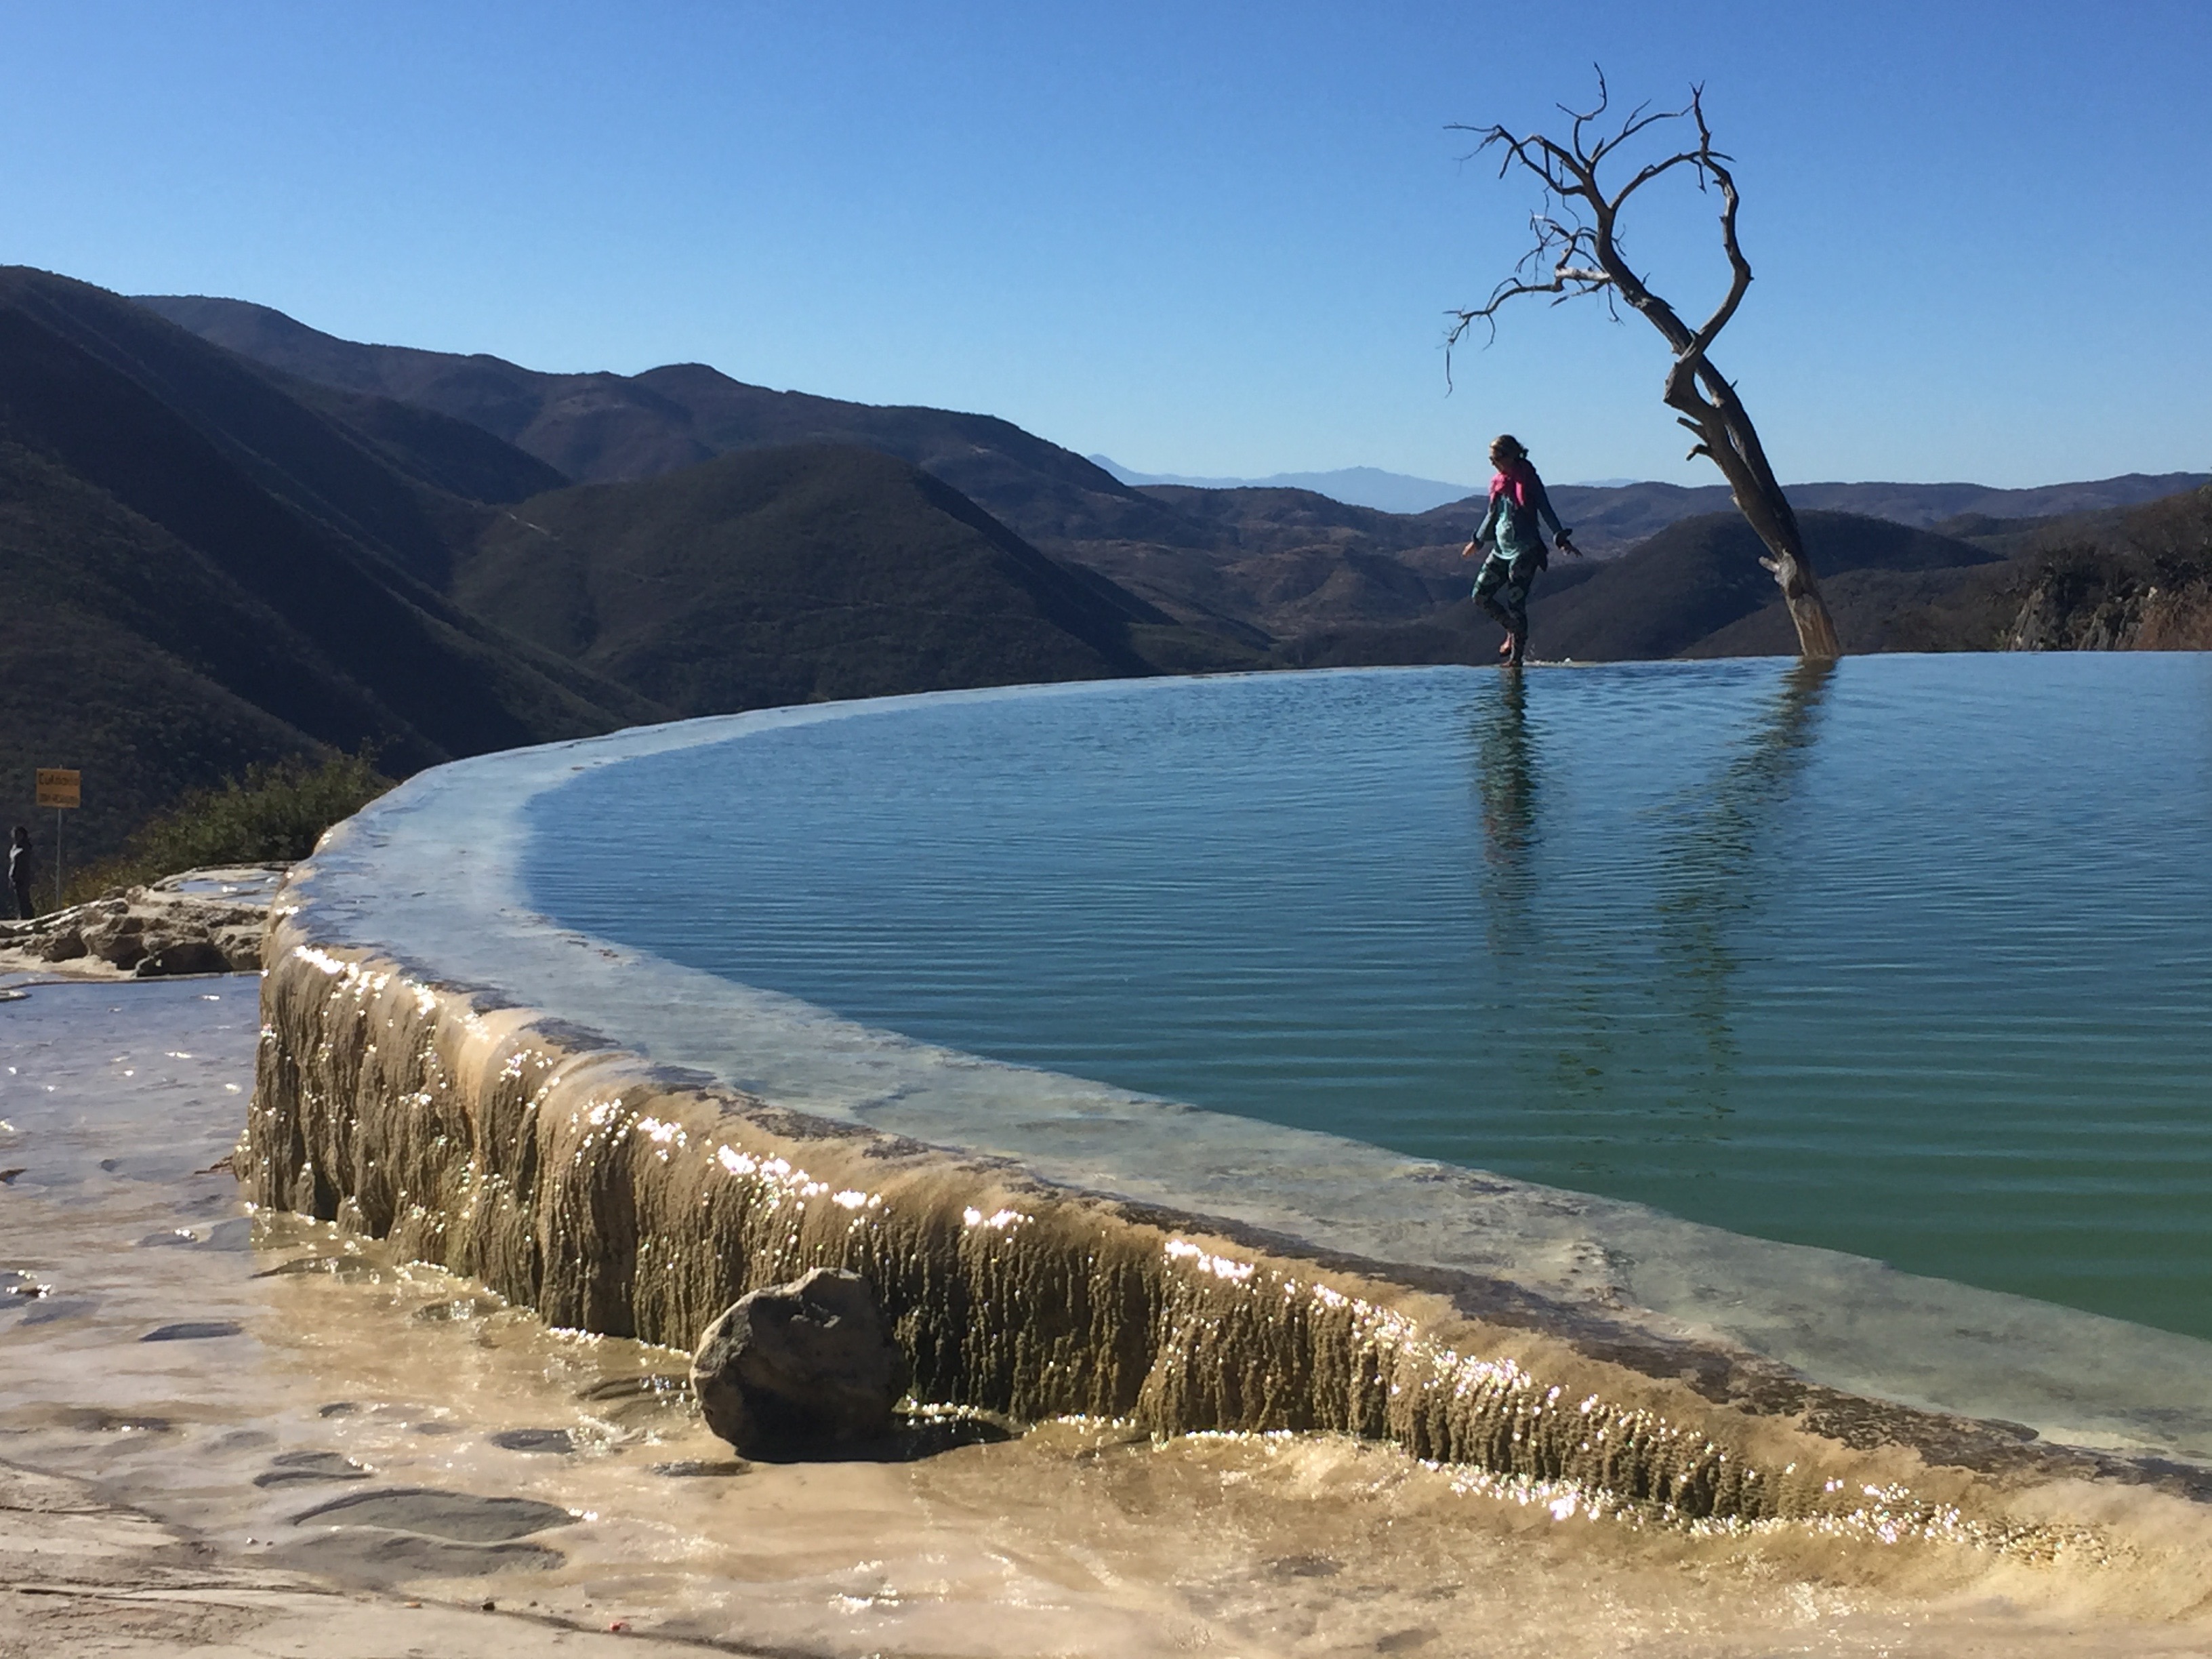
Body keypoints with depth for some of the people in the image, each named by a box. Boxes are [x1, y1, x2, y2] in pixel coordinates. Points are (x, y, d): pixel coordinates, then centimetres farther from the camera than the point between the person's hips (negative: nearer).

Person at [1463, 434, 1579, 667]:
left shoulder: (1528, 479, -9)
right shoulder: (1498, 482, 10)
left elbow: (1546, 511, -9)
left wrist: (1561, 538, -19)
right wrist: (1477, 541, 31)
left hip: (1525, 550, -7)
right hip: (1501, 549, 7)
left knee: (1516, 603, -8)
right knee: (1481, 596, 4)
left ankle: (1517, 656, 1)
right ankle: (1513, 630, 25)